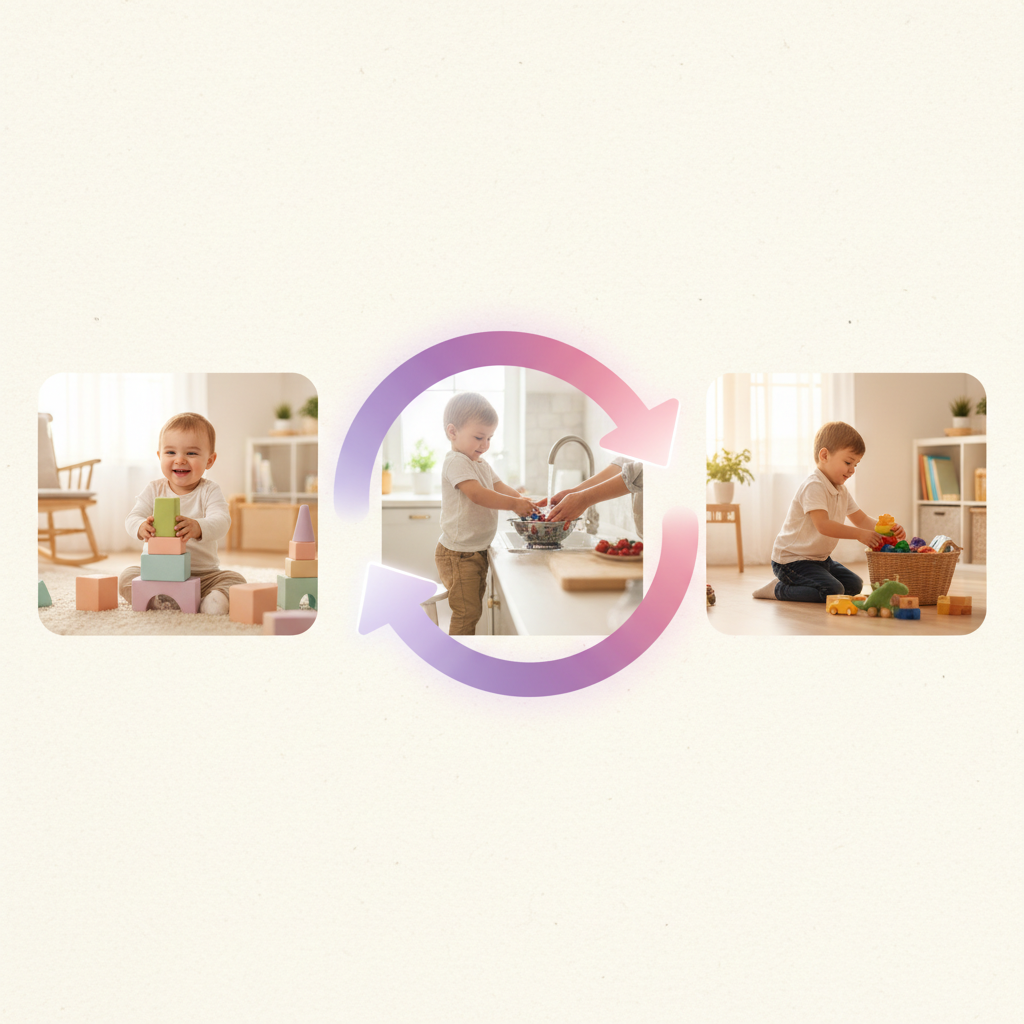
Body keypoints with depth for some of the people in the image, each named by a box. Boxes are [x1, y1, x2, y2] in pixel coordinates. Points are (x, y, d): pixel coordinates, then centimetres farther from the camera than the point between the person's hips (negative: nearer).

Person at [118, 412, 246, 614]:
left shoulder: (208, 491, -5)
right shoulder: (154, 489, 3)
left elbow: (222, 522, -23)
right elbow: (132, 518, -8)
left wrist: (198, 528, -48)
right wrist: (141, 527, -35)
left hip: (204, 573, -2)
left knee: (236, 580, -22)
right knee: (126, 577, -22)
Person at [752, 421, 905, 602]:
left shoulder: (841, 490, 12)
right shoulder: (814, 487, -22)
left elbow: (861, 519, 12)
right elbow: (823, 525, -32)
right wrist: (860, 534, -34)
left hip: (820, 558, 10)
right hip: (791, 559, -10)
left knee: (854, 585, 11)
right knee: (832, 591, -23)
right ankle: (779, 589, -6)